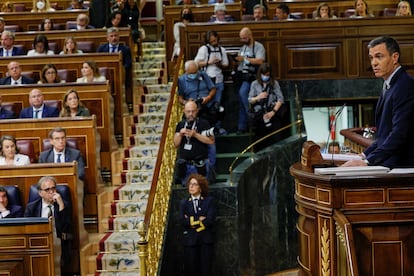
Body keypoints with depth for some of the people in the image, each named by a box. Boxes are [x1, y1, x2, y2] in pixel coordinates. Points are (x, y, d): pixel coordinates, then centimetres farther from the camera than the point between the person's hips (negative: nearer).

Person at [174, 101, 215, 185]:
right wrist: (180, 134, -8)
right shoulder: (181, 125, 11)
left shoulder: (203, 123, -4)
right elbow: (176, 144, 11)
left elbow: (211, 141, -13)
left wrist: (195, 135, -19)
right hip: (184, 165, 4)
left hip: (200, 164, -4)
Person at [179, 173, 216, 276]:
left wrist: (193, 221, -5)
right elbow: (183, 221, -4)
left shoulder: (209, 201, 5)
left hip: (206, 239, -1)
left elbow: (210, 220, -8)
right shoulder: (184, 202, 11)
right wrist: (200, 220, -7)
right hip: (190, 240, 1)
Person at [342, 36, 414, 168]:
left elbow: (399, 133, -20)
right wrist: (365, 155, 13)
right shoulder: (389, 86, 18)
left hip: (402, 167, -8)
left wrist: (368, 161, -23)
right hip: (387, 164, 8)